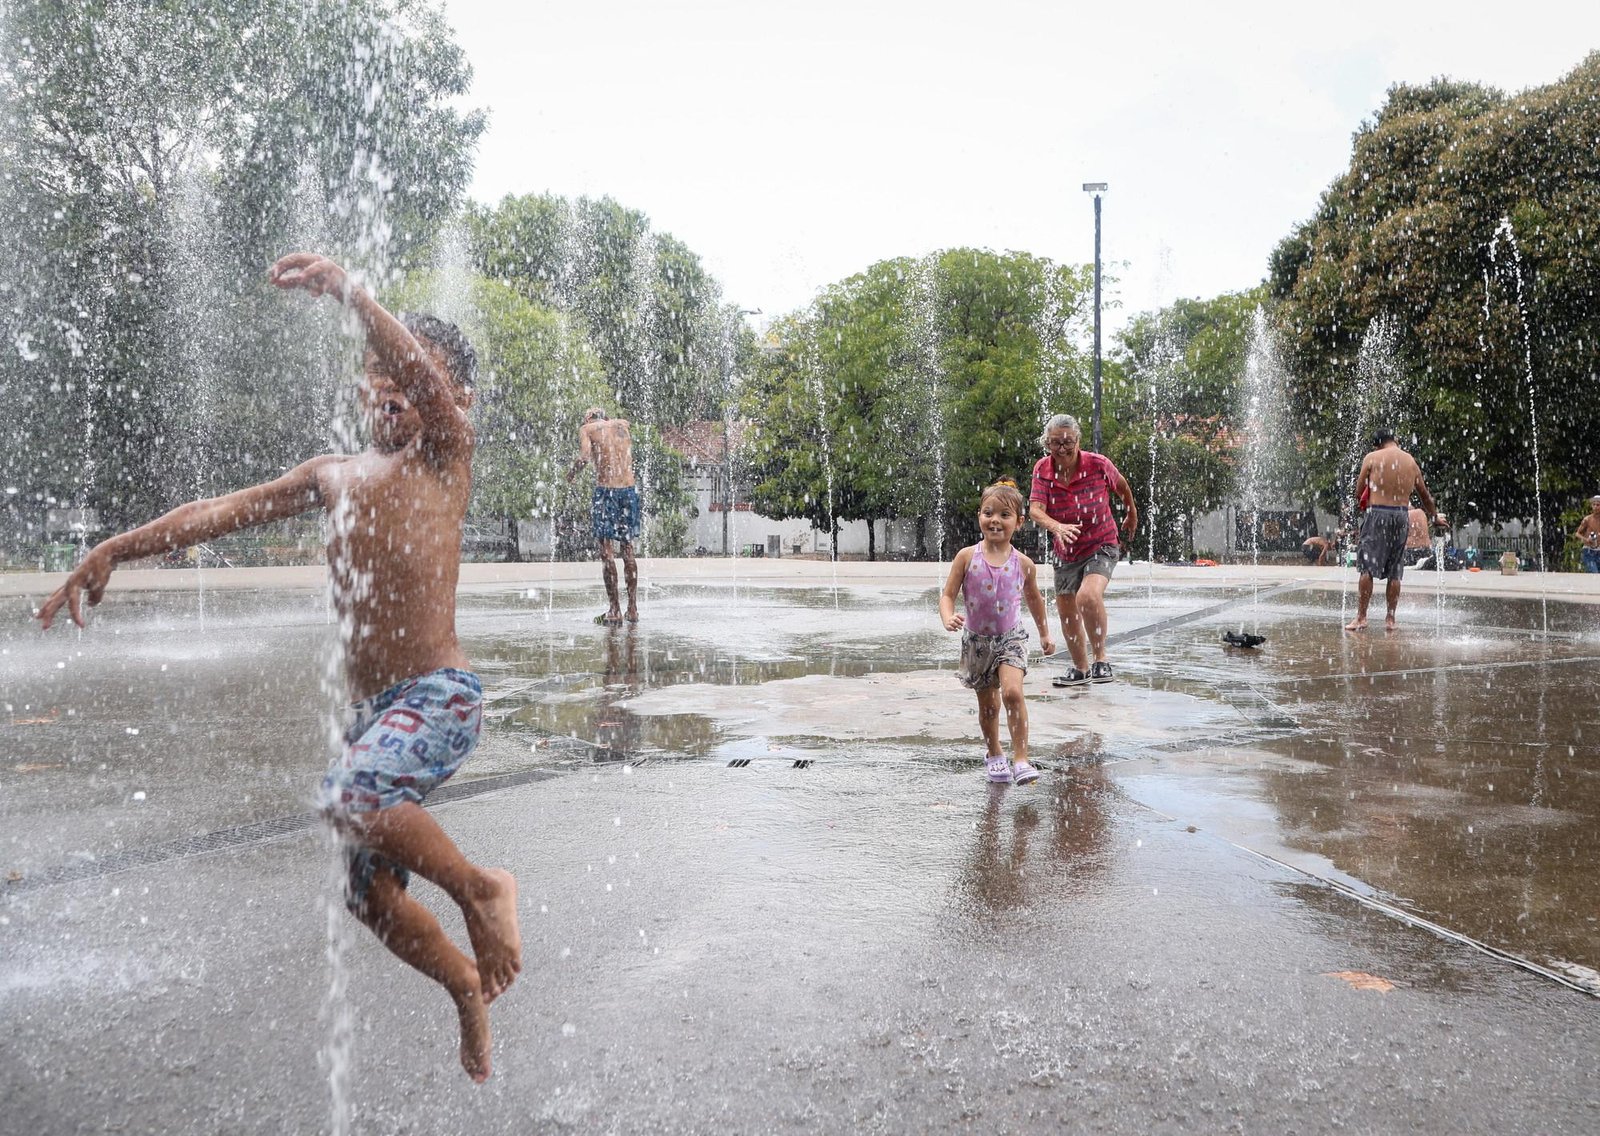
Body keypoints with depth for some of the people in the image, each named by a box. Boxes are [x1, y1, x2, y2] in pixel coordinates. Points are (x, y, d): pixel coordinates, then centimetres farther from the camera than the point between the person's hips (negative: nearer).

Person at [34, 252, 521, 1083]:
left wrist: (351, 293, -32)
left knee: (351, 796, -34)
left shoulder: (444, 460, -3)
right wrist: (115, 550, 14)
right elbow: (222, 512, 18)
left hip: (439, 696, -7)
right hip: (370, 708, 7)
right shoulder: (334, 475, 14)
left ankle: (480, 887, -12)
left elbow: (431, 383, -24)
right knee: (370, 897, 13)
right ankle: (470, 989, 35)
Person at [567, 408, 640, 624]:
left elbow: (585, 455, -14)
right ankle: (633, 609, 16)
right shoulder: (623, 424, 15)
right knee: (628, 550, 13)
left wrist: (573, 471, 4)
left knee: (607, 551, 2)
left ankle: (615, 611, -1)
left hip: (605, 490, -4)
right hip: (630, 489, 4)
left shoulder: (587, 429, 3)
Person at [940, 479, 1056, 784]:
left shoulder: (1022, 563, -6)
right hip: (977, 640, 1)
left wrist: (1045, 633, 21)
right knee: (988, 705, 12)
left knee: (1013, 692, -23)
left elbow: (1034, 599, 12)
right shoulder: (967, 557, -10)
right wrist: (948, 618, -28)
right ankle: (993, 754, 36)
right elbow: (947, 594, -7)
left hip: (1011, 638, -1)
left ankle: (1021, 759, -17)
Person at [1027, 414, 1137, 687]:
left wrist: (1132, 514, 20)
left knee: (1089, 596, -32)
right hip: (1065, 552, 5)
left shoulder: (1098, 464, -18)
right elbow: (1035, 509, -24)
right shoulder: (1042, 469, -12)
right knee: (1066, 612, 15)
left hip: (1101, 546, -4)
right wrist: (1057, 527, -44)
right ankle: (1081, 668, 37)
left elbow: (1121, 485, 4)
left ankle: (1101, 659, -13)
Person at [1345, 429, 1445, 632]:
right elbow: (1425, 495, 22)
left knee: (1367, 567, -1)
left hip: (1377, 513, -4)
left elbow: (1359, 492, 2)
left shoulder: (1372, 458, -1)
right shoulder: (1411, 461, 11)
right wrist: (1435, 517, 37)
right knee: (1394, 572, 9)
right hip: (1402, 516, 4)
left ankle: (1361, 617, -3)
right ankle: (1390, 619, 12)